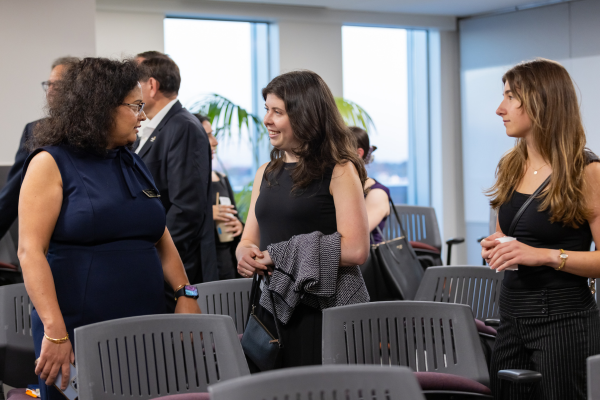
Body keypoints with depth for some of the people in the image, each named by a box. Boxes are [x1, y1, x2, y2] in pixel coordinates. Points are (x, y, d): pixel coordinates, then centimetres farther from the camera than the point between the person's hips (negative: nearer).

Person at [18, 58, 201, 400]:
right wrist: (55, 332, -21)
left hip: (144, 332, 6)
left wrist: (185, 294, -1)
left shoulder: (134, 165, 14)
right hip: (77, 336, -6)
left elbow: (161, 240, 16)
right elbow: (31, 251, -13)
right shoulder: (51, 164, -5)